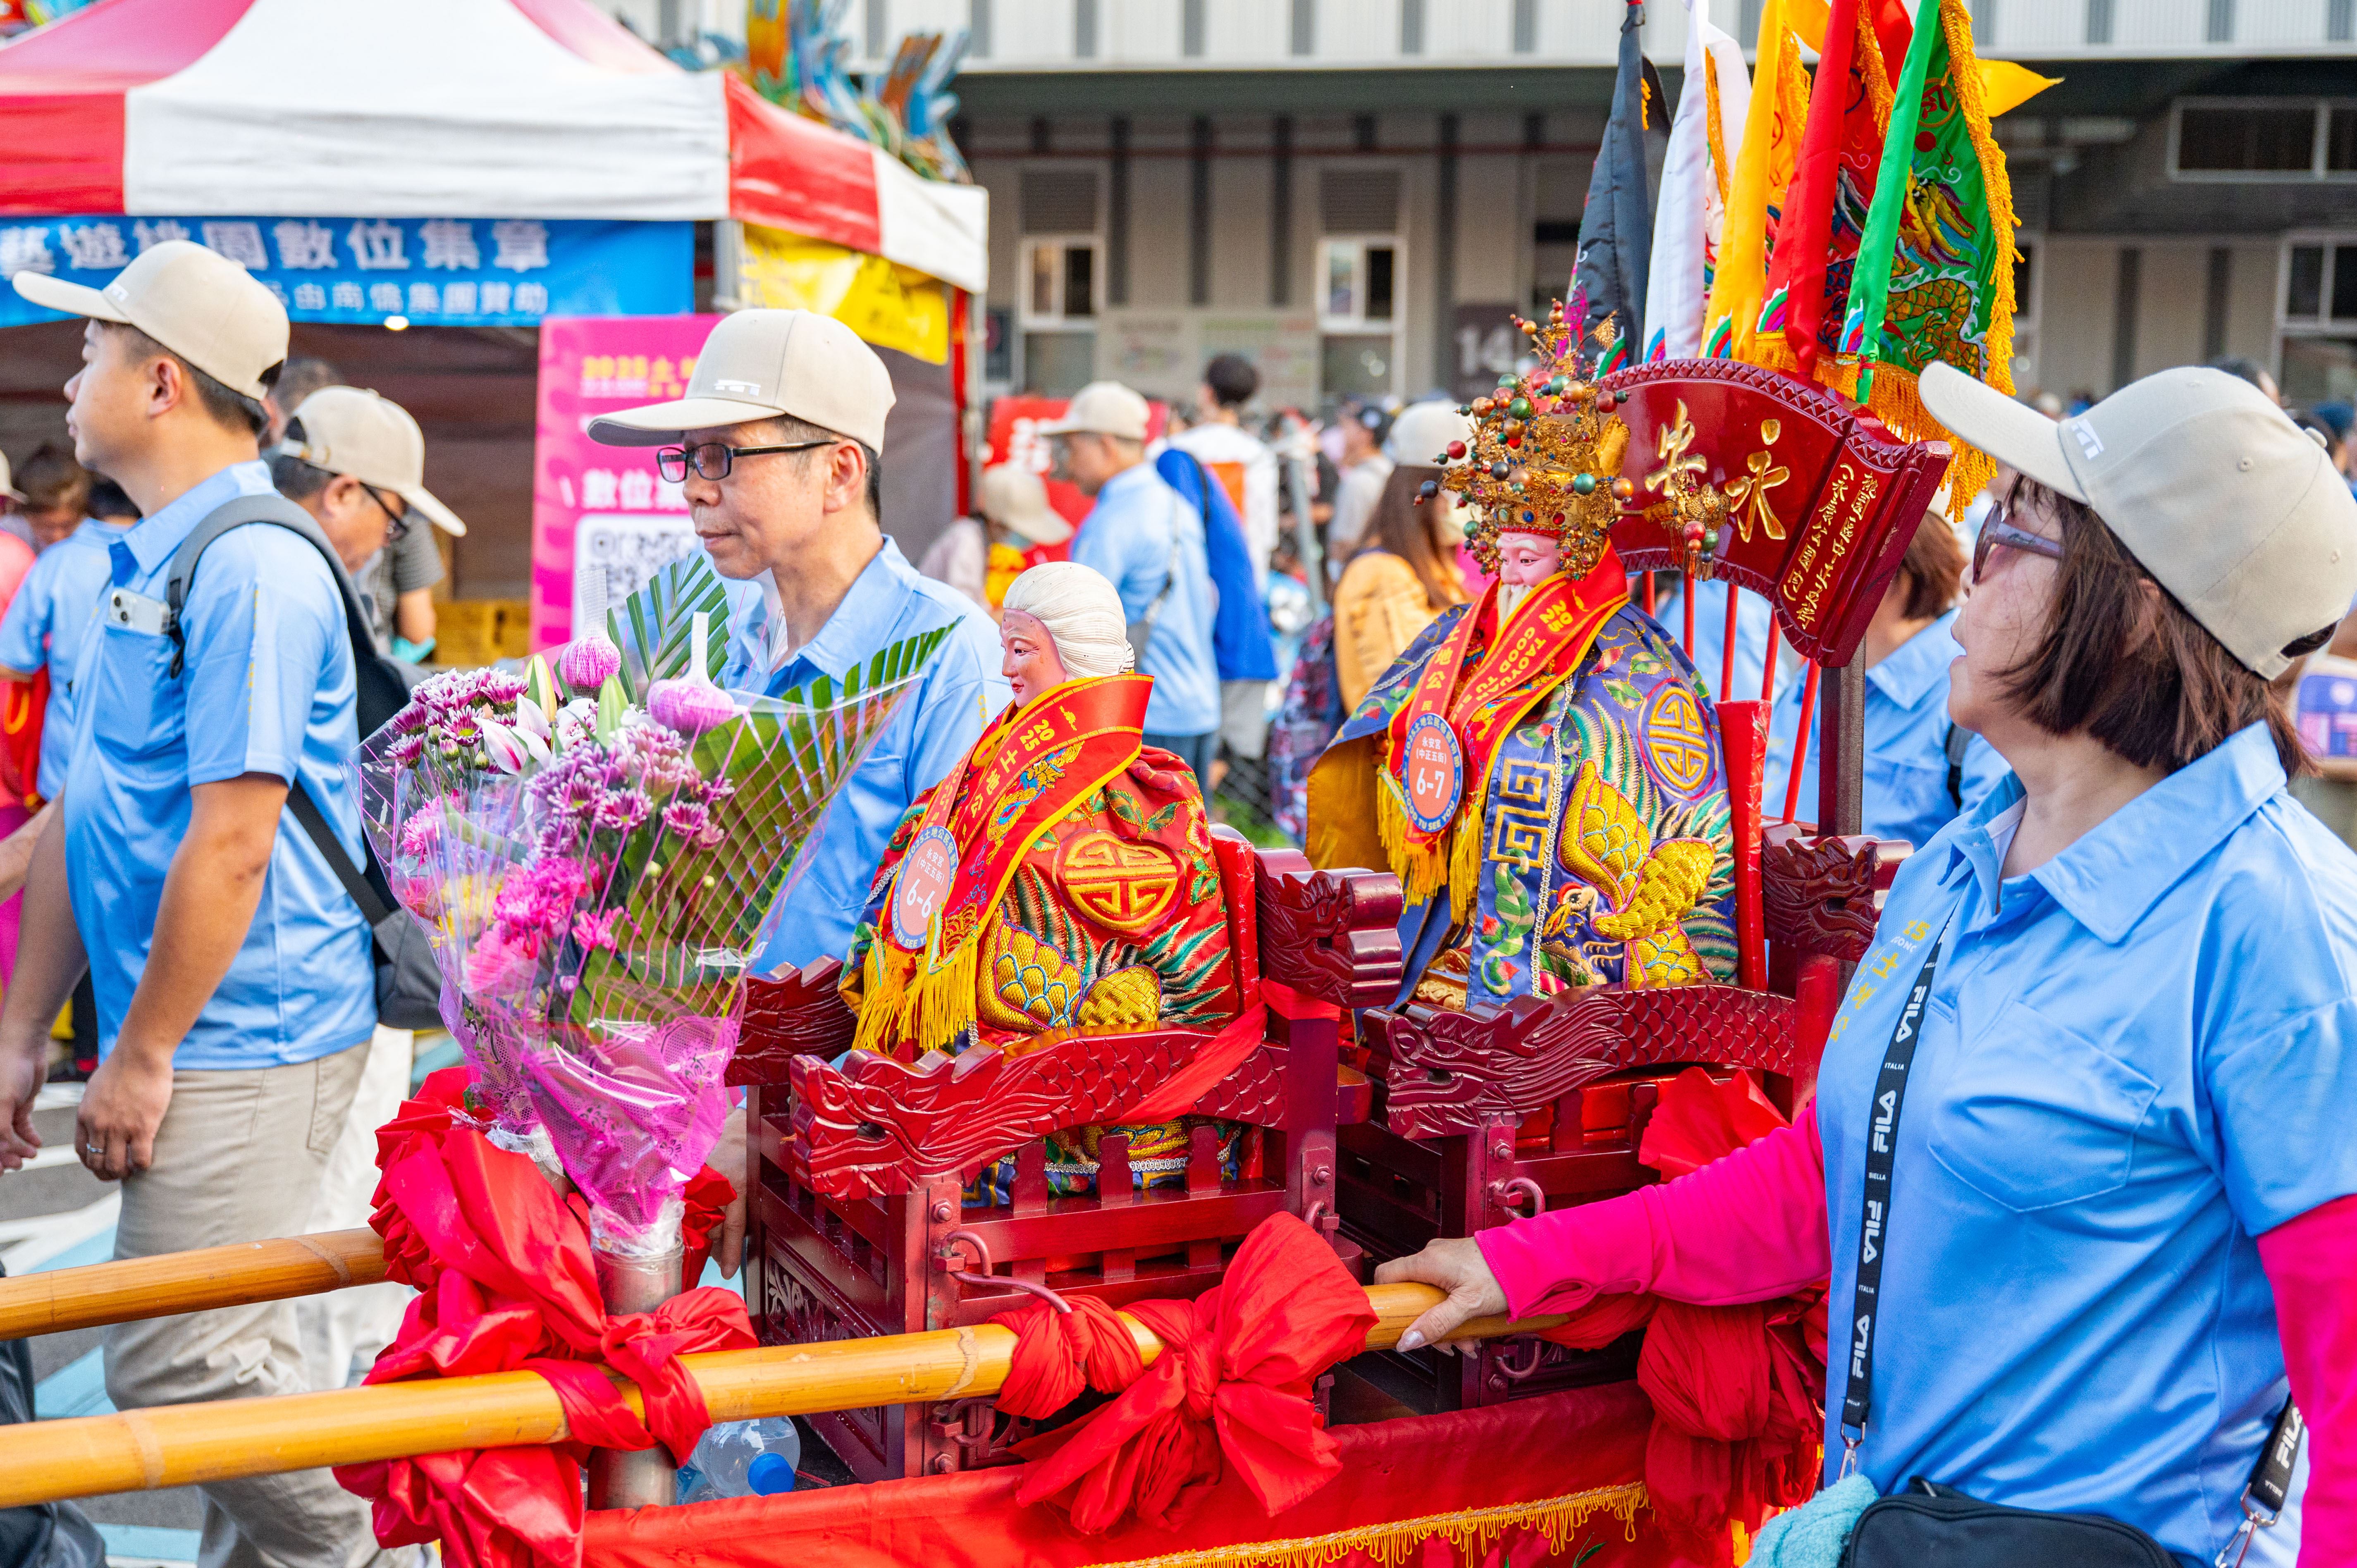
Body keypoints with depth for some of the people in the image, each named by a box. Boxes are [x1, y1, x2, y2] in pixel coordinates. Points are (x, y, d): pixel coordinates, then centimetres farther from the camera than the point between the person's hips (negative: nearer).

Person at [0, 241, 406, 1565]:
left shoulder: (253, 571, -16)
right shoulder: (149, 567, 15)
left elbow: (231, 841, -21)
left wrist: (140, 1056, -16)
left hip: (240, 1042, -9)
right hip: (205, 1041, 9)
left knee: (177, 1365, -7)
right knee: (222, 1354, 14)